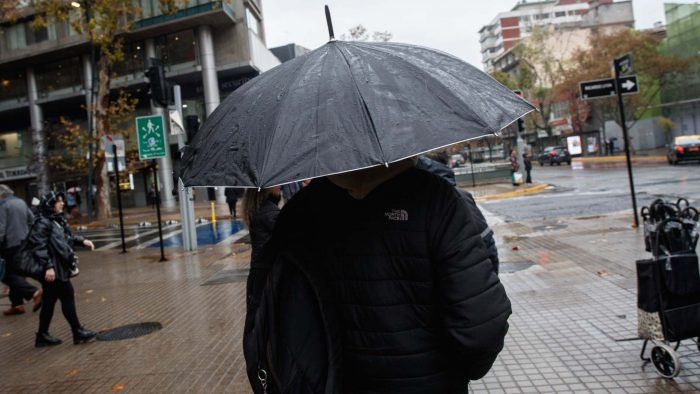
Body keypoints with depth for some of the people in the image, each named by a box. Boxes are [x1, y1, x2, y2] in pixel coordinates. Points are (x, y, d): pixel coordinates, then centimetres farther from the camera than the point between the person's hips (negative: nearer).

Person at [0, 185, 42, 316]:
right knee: (16, 272, 13)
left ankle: (34, 292, -16)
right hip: (24, 243, 8)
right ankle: (16, 304, 14)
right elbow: (32, 220, 16)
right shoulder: (21, 202, 12)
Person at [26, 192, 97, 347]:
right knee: (68, 296, -4)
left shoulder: (58, 220, 13)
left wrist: (82, 240, 14)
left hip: (60, 268, 10)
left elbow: (67, 238, 27)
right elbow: (39, 246, -22)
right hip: (52, 270, -10)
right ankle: (78, 332, 5)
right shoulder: (43, 223, -15)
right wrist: (48, 266, -26)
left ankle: (42, 336, 25)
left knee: (50, 301, 15)